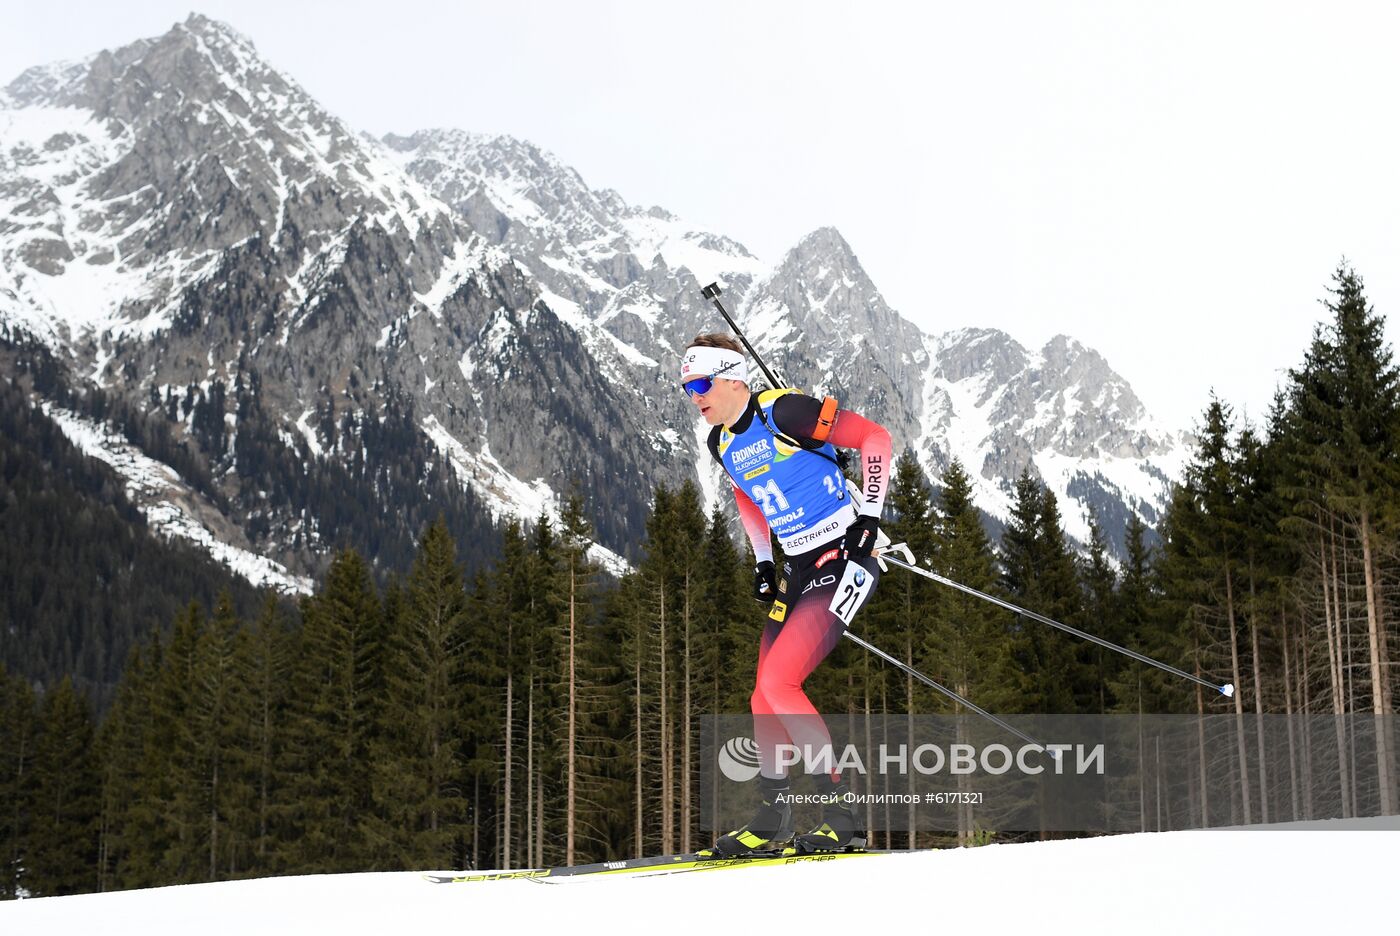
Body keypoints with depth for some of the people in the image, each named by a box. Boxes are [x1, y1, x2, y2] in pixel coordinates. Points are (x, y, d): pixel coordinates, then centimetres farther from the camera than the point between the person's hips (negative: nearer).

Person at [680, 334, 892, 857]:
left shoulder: (784, 412, -16)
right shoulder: (720, 443, 9)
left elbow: (874, 437, -13)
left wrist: (869, 515, -15)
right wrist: (763, 563, 18)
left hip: (845, 558, -8)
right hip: (798, 569, 8)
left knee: (777, 682, -17)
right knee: (766, 697, 6)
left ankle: (842, 819, -10)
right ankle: (772, 823, 19)